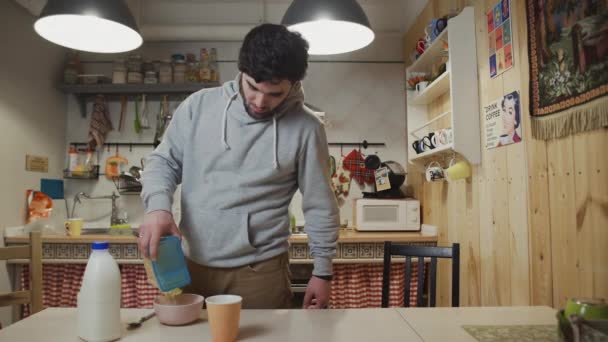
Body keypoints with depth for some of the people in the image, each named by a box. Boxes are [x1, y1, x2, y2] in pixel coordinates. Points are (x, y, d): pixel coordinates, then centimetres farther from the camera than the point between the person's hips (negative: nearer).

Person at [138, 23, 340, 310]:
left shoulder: (305, 128, -8)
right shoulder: (198, 105, -3)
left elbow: (320, 207, -2)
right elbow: (164, 161, 5)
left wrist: (323, 271, 2)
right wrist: (158, 206, -14)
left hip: (260, 270, -2)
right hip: (192, 266, 3)